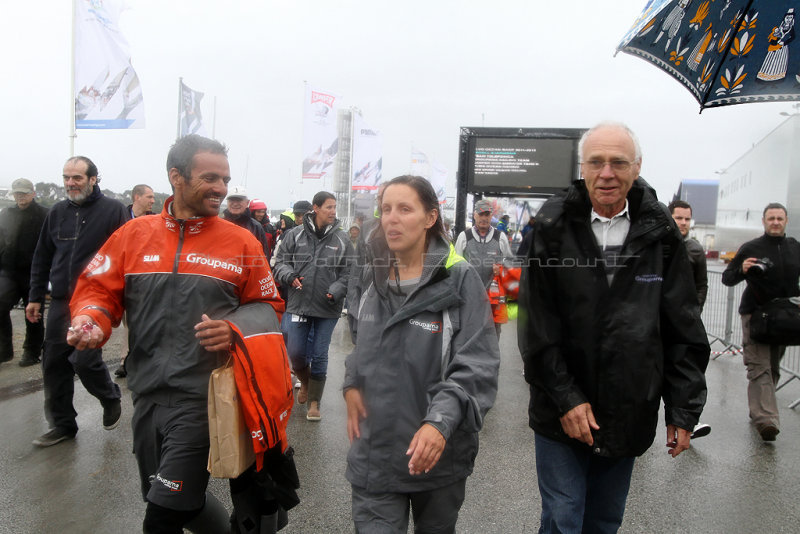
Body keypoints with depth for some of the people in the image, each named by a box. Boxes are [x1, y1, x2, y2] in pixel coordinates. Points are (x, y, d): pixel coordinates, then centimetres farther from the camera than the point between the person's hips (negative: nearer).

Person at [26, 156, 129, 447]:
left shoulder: (113, 210, -5)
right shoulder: (57, 212, 11)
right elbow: (42, 258, 17)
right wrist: (35, 298, 15)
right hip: (60, 303, 6)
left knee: (84, 359, -11)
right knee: (54, 364, 8)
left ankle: (111, 399, 19)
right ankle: (62, 424, 23)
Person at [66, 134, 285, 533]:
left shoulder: (241, 242, -3)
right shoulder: (134, 234, 3)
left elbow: (267, 306, 2)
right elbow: (98, 289, 9)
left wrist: (235, 328, -17)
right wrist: (90, 320, -11)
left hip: (202, 398, -4)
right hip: (147, 395, 4)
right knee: (171, 499, 21)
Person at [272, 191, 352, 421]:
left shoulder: (342, 239, 3)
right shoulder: (294, 235, 1)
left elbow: (347, 273, 3)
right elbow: (280, 262, 6)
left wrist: (335, 291, -13)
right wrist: (289, 276, -15)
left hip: (327, 309, 0)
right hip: (298, 305, 0)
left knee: (319, 356, 7)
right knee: (295, 353, 4)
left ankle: (314, 402, 22)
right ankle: (305, 382, 36)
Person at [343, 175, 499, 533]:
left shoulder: (460, 280, -13)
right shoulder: (374, 276, 4)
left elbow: (477, 366, -18)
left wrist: (440, 422, -31)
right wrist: (352, 384, 3)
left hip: (439, 452, -2)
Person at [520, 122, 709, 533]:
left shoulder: (659, 232, -2)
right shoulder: (554, 226, -8)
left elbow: (684, 330, 1)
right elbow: (537, 327, -9)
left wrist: (683, 410, 0)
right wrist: (565, 398, -13)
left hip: (630, 416, 3)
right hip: (561, 413, -2)